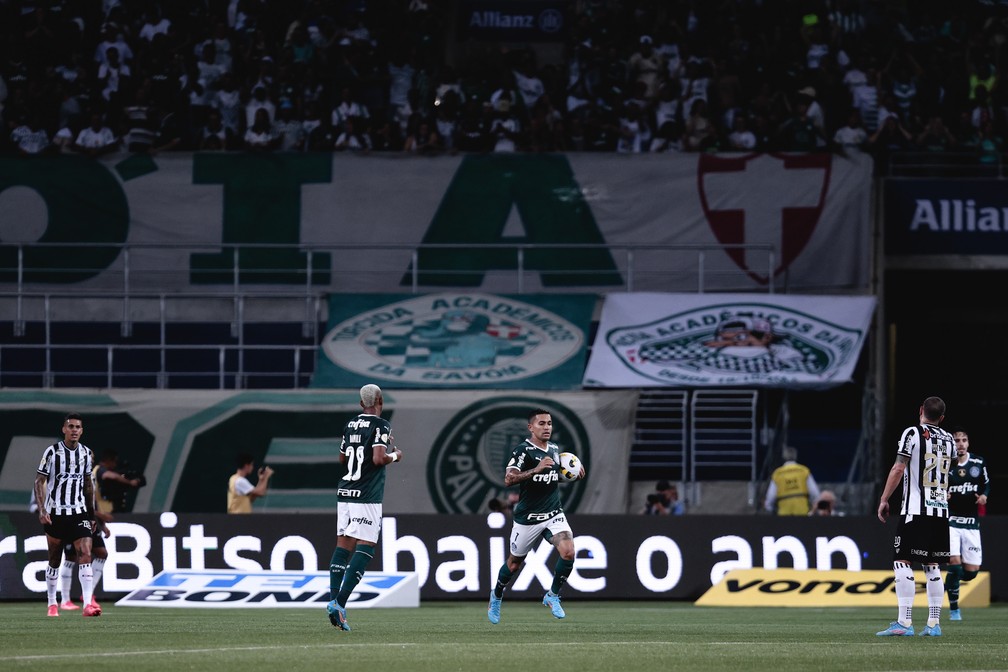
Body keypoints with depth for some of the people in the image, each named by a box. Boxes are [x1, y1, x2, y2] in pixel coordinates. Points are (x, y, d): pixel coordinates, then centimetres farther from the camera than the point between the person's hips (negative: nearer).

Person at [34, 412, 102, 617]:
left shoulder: (86, 453, 6)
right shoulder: (52, 452, -7)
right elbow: (39, 481, -5)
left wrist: (92, 514, 16)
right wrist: (42, 510, -16)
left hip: (79, 513, 2)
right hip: (55, 513, -2)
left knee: (85, 554, -14)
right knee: (54, 560, 6)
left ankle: (88, 604, -21)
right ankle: (52, 604, 21)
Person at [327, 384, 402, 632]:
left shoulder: (350, 425, 13)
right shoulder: (381, 425, -8)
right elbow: (378, 459, -19)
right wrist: (395, 455, 1)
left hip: (345, 493, 7)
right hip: (367, 497, -7)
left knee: (343, 545, 9)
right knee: (364, 548, -6)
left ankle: (333, 600, 0)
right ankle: (340, 602, -16)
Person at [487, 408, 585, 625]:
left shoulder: (554, 449, 7)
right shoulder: (523, 450, -15)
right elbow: (508, 479, -28)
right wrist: (536, 469, -37)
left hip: (554, 514, 5)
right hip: (527, 517, -4)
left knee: (568, 552, -19)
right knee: (514, 563, 12)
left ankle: (553, 596, 1)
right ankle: (497, 596, 41)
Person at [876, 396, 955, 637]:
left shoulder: (913, 433, -6)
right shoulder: (948, 440, 13)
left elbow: (899, 468, -11)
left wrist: (884, 499, -5)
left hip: (915, 509, -6)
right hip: (941, 510, 6)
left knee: (902, 563, -7)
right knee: (933, 567, 10)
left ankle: (904, 622, -15)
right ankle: (933, 624, 6)